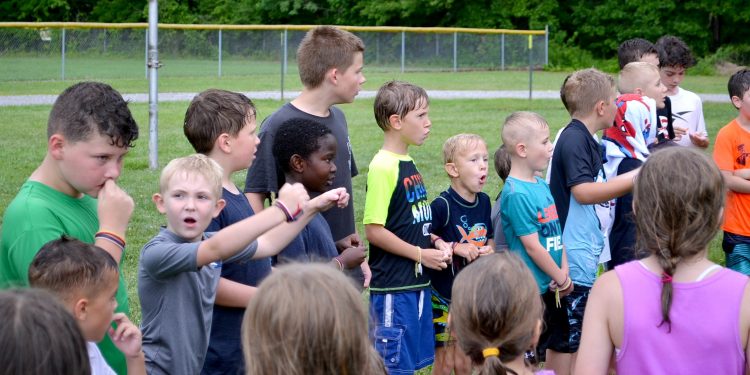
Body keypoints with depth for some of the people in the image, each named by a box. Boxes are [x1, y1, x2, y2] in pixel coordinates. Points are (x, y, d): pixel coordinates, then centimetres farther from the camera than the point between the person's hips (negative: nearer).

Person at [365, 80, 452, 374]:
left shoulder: (408, 164, 12)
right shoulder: (383, 167, -15)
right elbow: (373, 230, -18)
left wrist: (435, 242, 4)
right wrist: (421, 254, -14)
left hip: (417, 282, 9)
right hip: (393, 286, -9)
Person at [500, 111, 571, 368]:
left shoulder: (542, 186, 7)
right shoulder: (516, 194, -20)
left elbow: (557, 232, 9)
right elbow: (532, 246, -19)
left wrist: (564, 272, -3)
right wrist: (560, 277, -9)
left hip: (553, 288, 9)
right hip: (533, 289, -9)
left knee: (557, 344, 19)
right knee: (530, 353, 0)